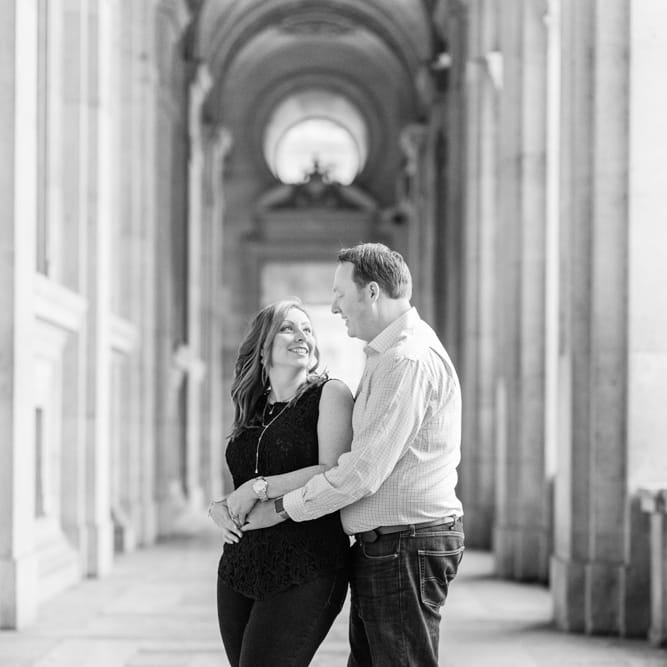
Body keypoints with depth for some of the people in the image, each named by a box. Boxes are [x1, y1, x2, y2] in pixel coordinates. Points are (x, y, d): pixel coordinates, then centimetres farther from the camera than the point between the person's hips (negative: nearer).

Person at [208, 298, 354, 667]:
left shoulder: (330, 394, -1)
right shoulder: (252, 409, 16)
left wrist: (259, 488, -11)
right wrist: (219, 507, 2)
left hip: (303, 574, -6)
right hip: (239, 570, 6)